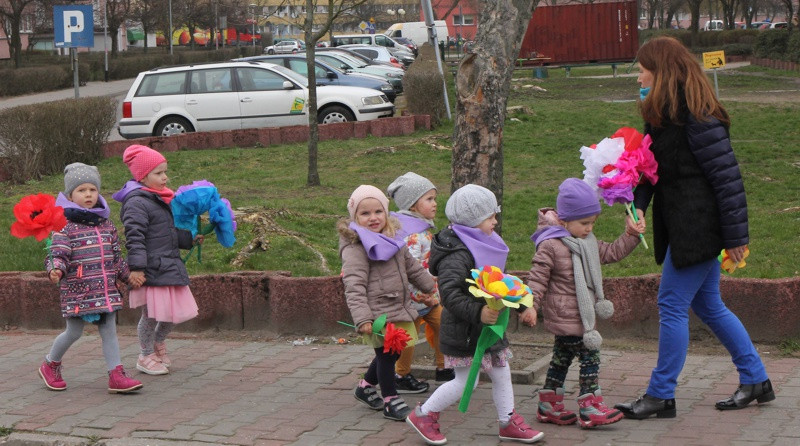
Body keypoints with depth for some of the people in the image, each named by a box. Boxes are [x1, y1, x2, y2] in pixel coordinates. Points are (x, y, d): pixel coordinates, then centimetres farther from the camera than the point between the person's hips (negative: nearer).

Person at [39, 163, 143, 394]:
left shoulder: (106, 224, 12)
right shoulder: (66, 225, -8)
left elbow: (116, 255, 21)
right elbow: (58, 253, -15)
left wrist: (128, 275, 21)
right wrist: (55, 270, -34)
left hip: (107, 289, 5)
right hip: (77, 289, -5)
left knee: (109, 331, 2)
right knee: (74, 332, 5)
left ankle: (116, 375, 1)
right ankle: (50, 365, 29)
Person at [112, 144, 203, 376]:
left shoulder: (162, 200, 16)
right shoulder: (137, 203, -14)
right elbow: (135, 237, -19)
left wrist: (189, 239, 15)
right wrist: (136, 267, -23)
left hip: (170, 266, 9)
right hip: (151, 270, -9)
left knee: (176, 311, 12)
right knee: (151, 314, 0)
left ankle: (158, 344, 36)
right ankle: (146, 356, 19)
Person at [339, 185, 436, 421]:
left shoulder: (393, 240, 13)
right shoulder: (355, 247, -13)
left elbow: (412, 267, 27)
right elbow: (354, 287, -20)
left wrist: (433, 287, 34)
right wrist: (362, 319, -28)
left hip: (399, 310, 8)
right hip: (379, 316, -8)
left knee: (392, 354, 16)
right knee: (386, 355, -1)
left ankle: (365, 386, 36)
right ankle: (391, 401, 14)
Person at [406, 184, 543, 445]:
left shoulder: (486, 247, 8)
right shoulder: (457, 256, -25)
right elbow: (449, 293, -34)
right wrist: (477, 313, -41)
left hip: (489, 325, 9)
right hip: (464, 332, -9)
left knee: (502, 374, 15)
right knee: (465, 383, -1)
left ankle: (509, 423, 29)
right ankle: (423, 415, 17)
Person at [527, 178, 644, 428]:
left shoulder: (588, 242, 11)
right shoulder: (550, 245, -17)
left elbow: (611, 253, 21)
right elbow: (538, 278, -16)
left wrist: (631, 235, 11)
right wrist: (530, 306, -20)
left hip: (581, 314, 10)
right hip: (565, 316, -10)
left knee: (562, 357, 15)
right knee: (589, 355, -9)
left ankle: (549, 406, 25)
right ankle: (590, 408, -5)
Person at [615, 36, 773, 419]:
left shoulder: (695, 115, -18)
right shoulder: (662, 113, 11)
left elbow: (726, 174, -18)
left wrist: (735, 235, -17)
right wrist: (638, 204, -8)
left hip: (697, 225, -10)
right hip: (680, 224, 10)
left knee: (672, 305, -4)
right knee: (708, 305, 16)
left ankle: (661, 395, 5)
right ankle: (756, 380, 26)